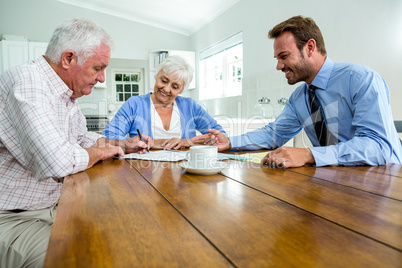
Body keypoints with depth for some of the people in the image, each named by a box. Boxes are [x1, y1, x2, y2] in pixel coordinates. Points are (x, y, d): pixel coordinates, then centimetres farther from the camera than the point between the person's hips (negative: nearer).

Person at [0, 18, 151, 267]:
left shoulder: (67, 93, 7)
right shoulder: (27, 85, -24)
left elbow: (83, 138, 22)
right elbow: (59, 162, -33)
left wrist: (123, 144, 7)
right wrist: (103, 151, -13)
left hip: (52, 207, 9)